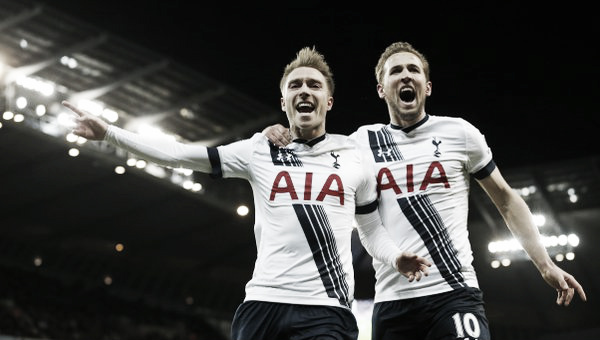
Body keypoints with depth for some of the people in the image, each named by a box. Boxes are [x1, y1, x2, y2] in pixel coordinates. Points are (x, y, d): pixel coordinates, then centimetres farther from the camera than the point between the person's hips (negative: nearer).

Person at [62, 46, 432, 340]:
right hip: (262, 304, 1)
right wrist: (109, 132, 5)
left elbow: (373, 230, 18)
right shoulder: (260, 151, 10)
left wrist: (396, 257, -3)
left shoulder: (355, 159, 12)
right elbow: (179, 154, 9)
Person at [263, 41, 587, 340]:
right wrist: (284, 145, 1)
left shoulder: (459, 132, 6)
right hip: (391, 301, 2)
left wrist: (545, 264, 5)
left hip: (454, 293, -2)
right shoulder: (363, 141, 10)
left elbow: (505, 198, 13)